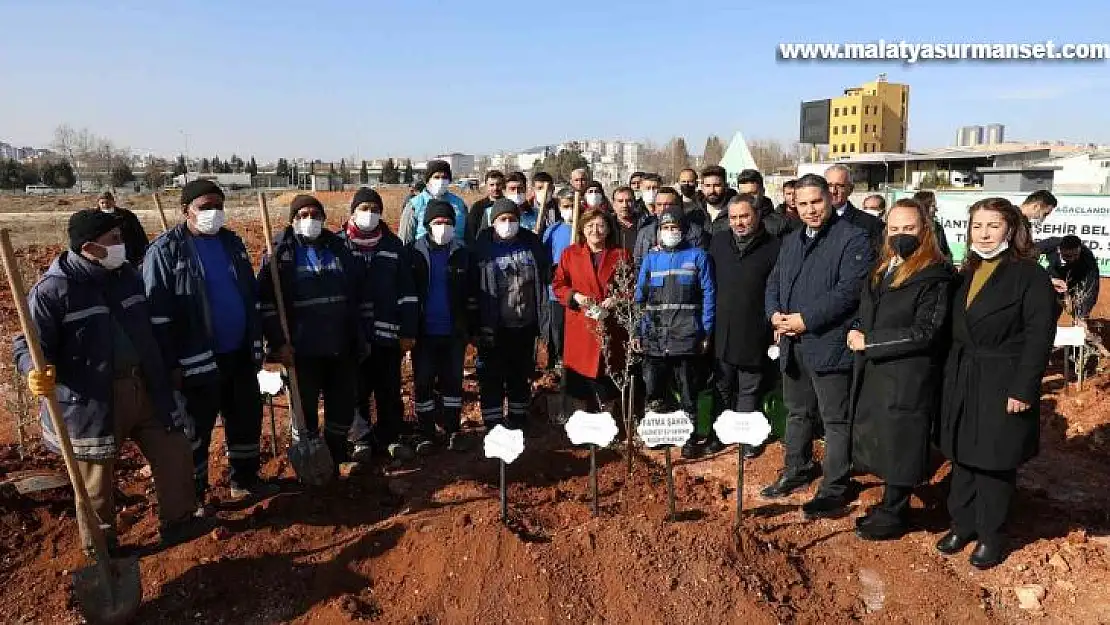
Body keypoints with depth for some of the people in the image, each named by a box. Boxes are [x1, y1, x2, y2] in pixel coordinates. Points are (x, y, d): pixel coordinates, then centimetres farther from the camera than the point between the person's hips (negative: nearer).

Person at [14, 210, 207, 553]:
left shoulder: (127, 275, 6)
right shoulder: (52, 289, -14)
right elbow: (29, 343, -11)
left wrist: (164, 370, 22)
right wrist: (36, 370, -32)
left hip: (144, 388, 6)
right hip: (91, 400, -6)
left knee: (174, 453, 12)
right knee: (98, 481, 9)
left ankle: (178, 522, 32)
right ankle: (102, 549, 31)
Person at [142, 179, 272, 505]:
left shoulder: (232, 242, 8)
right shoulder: (166, 250, -10)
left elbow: (252, 296, 14)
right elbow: (157, 313, -12)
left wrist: (256, 344, 12)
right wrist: (170, 364, -14)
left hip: (239, 354, 6)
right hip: (196, 361, -6)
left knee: (247, 418, 16)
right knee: (196, 430, 6)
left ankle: (245, 479, 35)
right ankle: (193, 497, 23)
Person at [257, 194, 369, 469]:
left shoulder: (339, 248, 9)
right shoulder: (280, 253, -1)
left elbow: (361, 293, 12)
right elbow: (266, 301, -7)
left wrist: (362, 334, 10)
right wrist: (278, 341, -13)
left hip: (343, 349, 3)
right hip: (303, 351, -3)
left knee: (343, 407, 11)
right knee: (305, 410, 7)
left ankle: (336, 462, 31)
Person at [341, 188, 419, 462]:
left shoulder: (394, 245, 5)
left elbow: (407, 292, 4)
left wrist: (408, 331, 0)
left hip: (387, 333, 1)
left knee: (390, 390, 8)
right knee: (358, 390, 9)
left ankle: (391, 438, 22)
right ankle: (362, 440, 23)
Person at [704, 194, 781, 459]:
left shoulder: (773, 246, -5)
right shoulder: (718, 241, 6)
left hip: (754, 334, -3)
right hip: (721, 331, 3)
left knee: (749, 389, 10)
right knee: (722, 387, 15)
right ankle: (719, 434, 27)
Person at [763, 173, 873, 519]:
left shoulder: (853, 239, -8)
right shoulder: (791, 241, 17)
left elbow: (849, 289, -18)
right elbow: (774, 282, 17)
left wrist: (806, 319, -19)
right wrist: (775, 314, -3)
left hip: (828, 344, -7)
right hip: (792, 343, 8)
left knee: (835, 419, 2)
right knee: (797, 412, 21)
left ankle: (836, 488, 13)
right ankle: (797, 469, 38)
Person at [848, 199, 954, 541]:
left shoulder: (935, 275, -12)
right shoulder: (881, 269, 12)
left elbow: (925, 332, -18)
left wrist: (869, 342, -16)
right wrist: (856, 332, 0)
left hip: (908, 378, -7)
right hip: (873, 372, 7)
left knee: (898, 445, 6)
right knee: (881, 442, 16)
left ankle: (892, 516, 22)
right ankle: (890, 504, 33)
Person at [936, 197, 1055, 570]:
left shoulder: (1030, 275, -10)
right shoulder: (967, 274, 9)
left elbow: (1039, 338, -13)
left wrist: (1023, 390, -17)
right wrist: (951, 378, 7)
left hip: (1003, 386, -6)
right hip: (963, 382, 6)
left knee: (995, 463, 6)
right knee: (963, 458, 14)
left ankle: (990, 535, 22)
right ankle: (962, 524, 28)